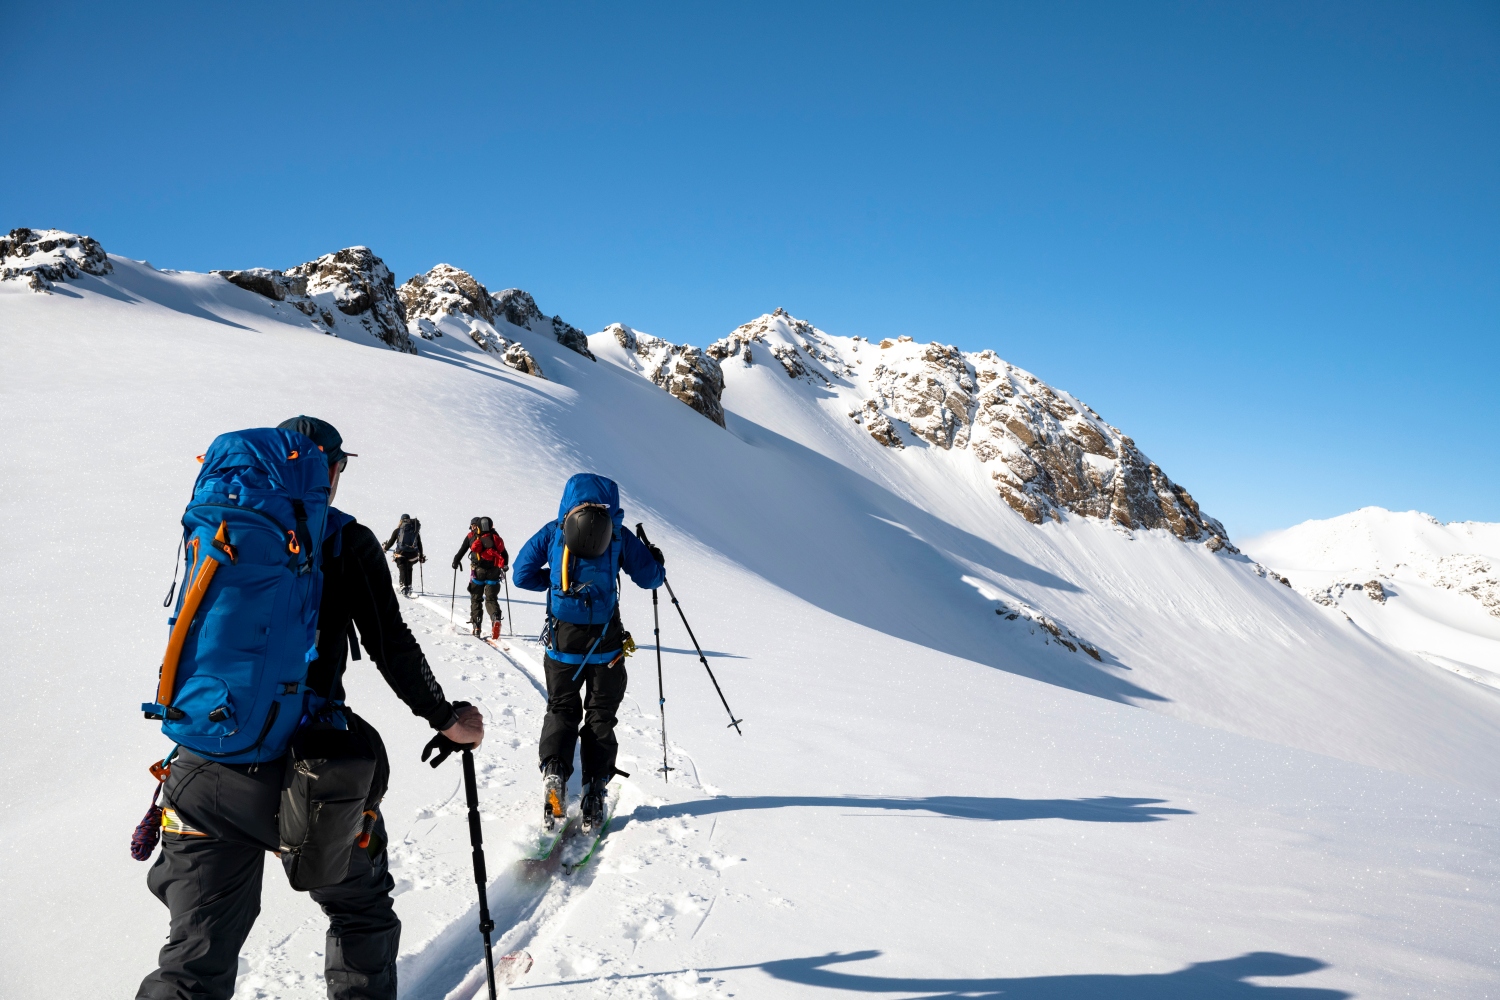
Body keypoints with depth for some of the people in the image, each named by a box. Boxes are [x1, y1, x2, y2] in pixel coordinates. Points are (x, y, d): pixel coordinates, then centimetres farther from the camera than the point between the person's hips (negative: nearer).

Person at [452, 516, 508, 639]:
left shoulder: (471, 536, 11)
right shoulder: (495, 536, 16)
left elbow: (461, 551, 12)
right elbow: (505, 554, 17)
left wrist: (455, 562, 28)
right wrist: (505, 565, 32)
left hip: (478, 570, -2)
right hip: (494, 571, 2)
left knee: (476, 598, 11)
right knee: (491, 599, 4)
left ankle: (476, 626, 6)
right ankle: (496, 619, -23)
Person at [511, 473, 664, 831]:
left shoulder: (553, 531, 4)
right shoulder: (618, 534, 0)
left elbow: (522, 574, 2)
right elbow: (650, 578, 4)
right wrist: (656, 562, 26)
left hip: (563, 638, 1)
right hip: (605, 641, -1)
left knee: (561, 710, 17)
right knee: (601, 716, 11)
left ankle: (554, 772, -5)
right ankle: (593, 796, 6)